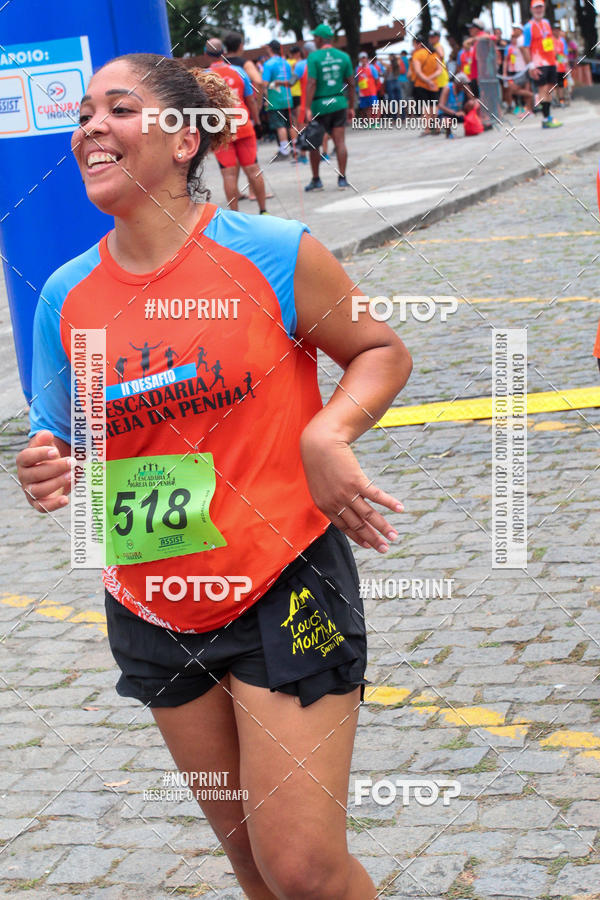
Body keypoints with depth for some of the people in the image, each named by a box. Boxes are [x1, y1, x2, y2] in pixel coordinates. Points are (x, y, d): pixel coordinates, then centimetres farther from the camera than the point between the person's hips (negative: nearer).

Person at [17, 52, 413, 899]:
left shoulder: (275, 255, -12)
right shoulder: (66, 295, -2)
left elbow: (382, 352, 2)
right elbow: (60, 442, 9)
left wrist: (329, 431, -17)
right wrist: (45, 473, -15)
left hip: (284, 586, -4)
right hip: (153, 604, 4)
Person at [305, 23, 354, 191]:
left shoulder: (314, 57, -8)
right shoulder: (343, 56, 5)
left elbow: (311, 83, -15)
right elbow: (351, 83, 6)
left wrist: (308, 109, -15)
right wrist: (351, 106, 14)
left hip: (320, 105, -3)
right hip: (339, 103, 3)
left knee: (314, 144, 9)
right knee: (340, 141, 3)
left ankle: (316, 180, 14)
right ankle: (342, 179, 0)